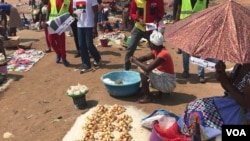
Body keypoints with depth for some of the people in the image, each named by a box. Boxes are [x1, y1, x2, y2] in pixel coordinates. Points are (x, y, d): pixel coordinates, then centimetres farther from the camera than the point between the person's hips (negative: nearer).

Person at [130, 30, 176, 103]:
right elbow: (146, 57, 7)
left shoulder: (163, 54, -26)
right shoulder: (157, 51, 2)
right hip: (164, 79, 10)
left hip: (168, 83, -10)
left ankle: (147, 97, -8)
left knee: (144, 71, -22)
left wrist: (135, 61, -18)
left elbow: (148, 68, -32)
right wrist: (136, 59, -15)